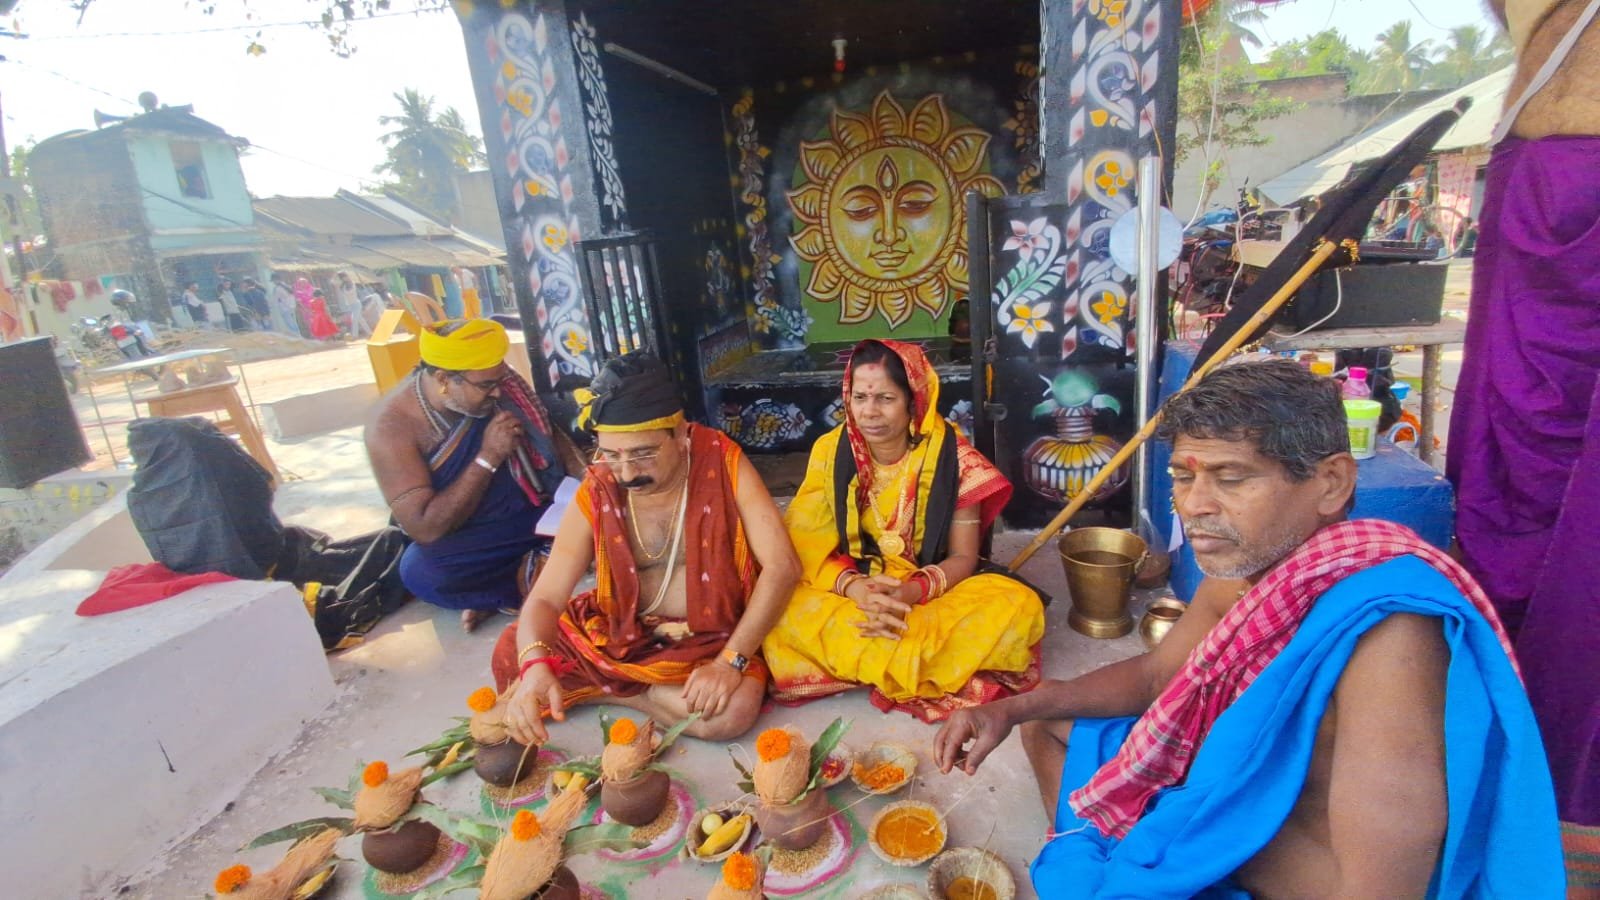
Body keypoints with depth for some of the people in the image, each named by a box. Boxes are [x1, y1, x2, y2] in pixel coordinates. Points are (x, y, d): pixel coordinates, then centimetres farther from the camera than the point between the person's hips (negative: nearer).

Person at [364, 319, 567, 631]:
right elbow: (425, 528, -23)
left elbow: (550, 436, 1)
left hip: (538, 514, 3)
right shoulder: (392, 426, -20)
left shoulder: (494, 379, -11)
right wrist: (488, 458, -28)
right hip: (470, 538, -2)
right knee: (419, 572, -33)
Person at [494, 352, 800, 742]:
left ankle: (605, 687, -8)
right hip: (623, 636, 1)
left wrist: (731, 660, -28)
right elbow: (545, 597, -11)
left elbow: (781, 566, -20)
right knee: (510, 654, -15)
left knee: (733, 711, -31)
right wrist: (535, 664, -33)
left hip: (715, 638, -1)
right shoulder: (595, 494, -11)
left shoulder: (723, 462, -18)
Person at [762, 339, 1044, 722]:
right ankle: (932, 667, -17)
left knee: (1020, 608, -27)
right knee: (780, 614, -29)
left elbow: (963, 557, -8)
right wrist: (854, 587, -29)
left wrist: (914, 591, -28)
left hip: (932, 597, 0)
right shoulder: (830, 450, -7)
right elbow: (806, 547, -9)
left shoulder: (950, 455, -11)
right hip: (851, 596, 1)